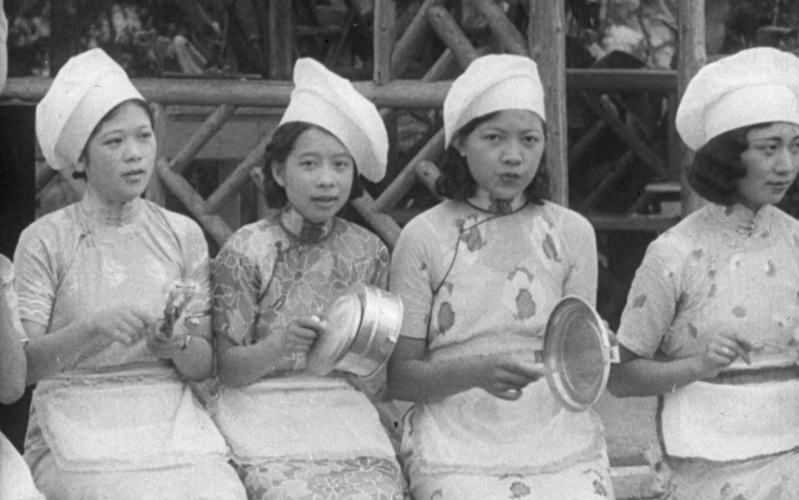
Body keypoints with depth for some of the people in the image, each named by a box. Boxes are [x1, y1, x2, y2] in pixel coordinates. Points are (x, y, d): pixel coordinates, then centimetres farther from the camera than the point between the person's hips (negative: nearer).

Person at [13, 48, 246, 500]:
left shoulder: (183, 235, 9)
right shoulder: (45, 241, 0)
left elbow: (205, 365, 7)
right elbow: (21, 364, -8)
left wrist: (177, 345, -14)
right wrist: (92, 331, -22)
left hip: (172, 422, 3)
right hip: (80, 429, -3)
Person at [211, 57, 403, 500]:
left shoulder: (368, 252, 7)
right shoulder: (246, 251, -3)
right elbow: (227, 368, -4)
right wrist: (278, 345, -22)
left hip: (343, 410, 3)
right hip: (264, 410, -3)